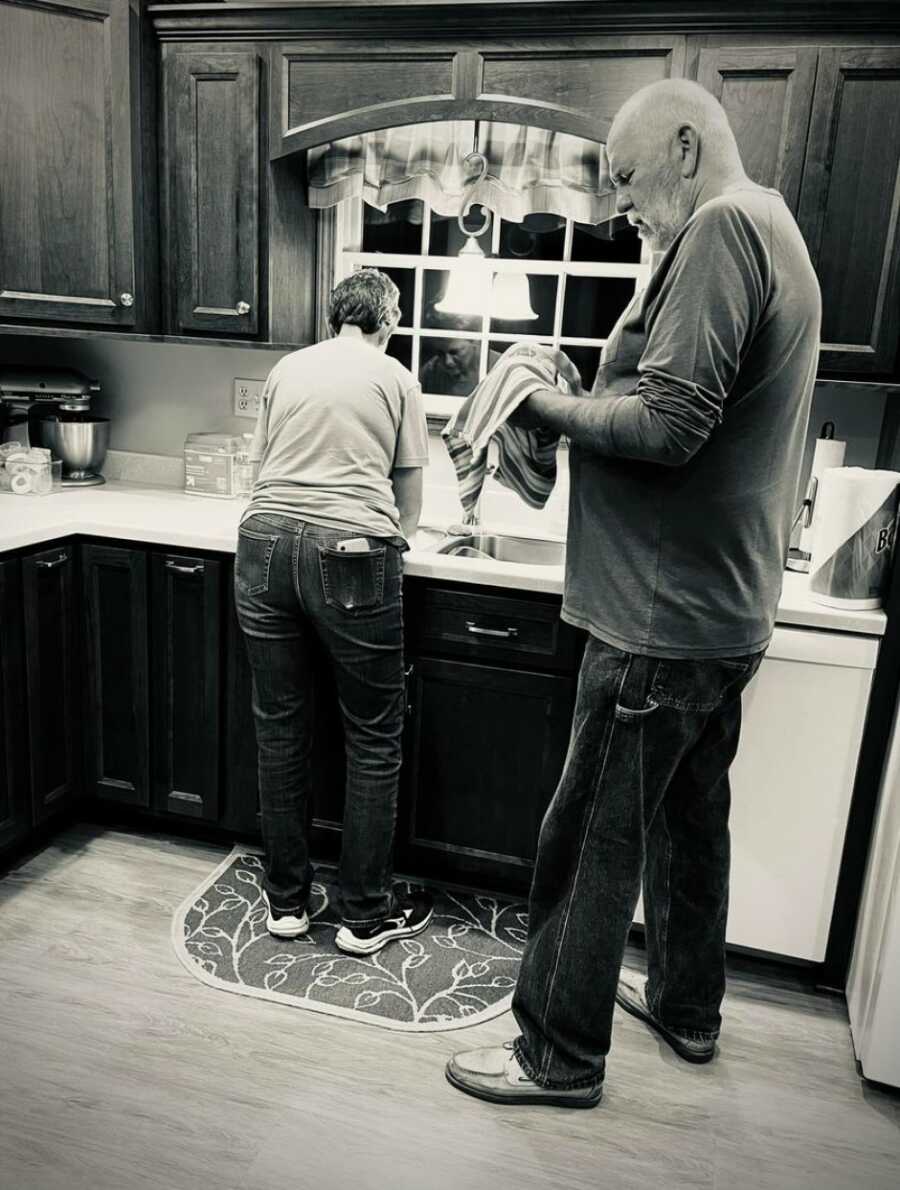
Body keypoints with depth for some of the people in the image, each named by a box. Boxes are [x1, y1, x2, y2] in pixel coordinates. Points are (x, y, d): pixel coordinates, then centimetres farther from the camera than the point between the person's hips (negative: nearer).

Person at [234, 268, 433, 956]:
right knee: (374, 741, 7)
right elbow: (409, 500, 12)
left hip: (267, 544, 4)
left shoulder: (286, 370, 17)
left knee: (280, 730, 13)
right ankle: (367, 917, 17)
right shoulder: (396, 379, 9)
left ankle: (286, 901, 25)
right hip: (351, 555, -4)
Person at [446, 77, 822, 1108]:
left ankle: (559, 1058, 21)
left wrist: (552, 404, -9)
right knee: (688, 817, 22)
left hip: (665, 618, -10)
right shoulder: (773, 232, 18)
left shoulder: (722, 230, -14)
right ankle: (686, 1006, 41)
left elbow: (667, 423, -25)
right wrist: (581, 402, 5)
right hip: (727, 609, 10)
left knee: (590, 841, 3)